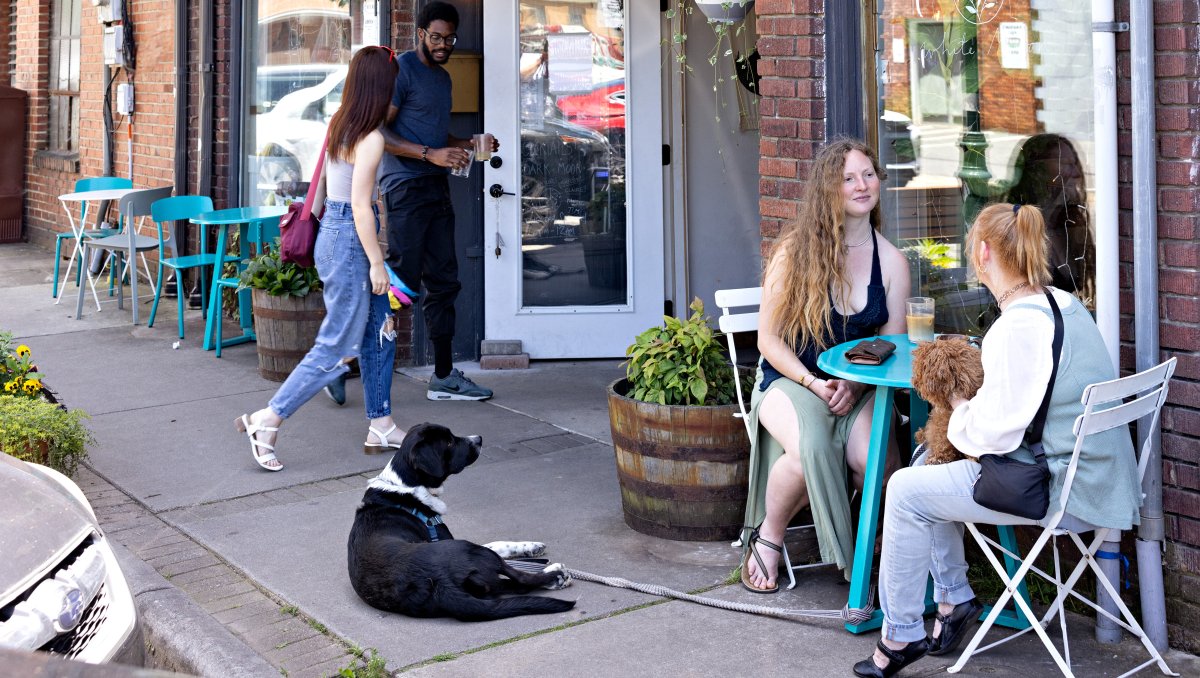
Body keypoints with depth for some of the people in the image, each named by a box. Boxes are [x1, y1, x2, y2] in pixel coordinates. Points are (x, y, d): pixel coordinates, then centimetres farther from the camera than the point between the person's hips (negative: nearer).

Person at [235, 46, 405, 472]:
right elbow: (360, 205, -22)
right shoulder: (370, 138, -19)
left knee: (380, 333, 15)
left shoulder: (340, 123, 8)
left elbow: (322, 186, 17)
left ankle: (381, 427, 22)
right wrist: (377, 262, -17)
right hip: (350, 240, -10)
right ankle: (266, 421, 1)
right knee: (338, 348, -3)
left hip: (333, 230, 10)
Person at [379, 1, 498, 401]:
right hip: (405, 187, -9)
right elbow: (379, 133, -15)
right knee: (402, 280, -11)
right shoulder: (402, 70, -7)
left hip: (436, 187, 9)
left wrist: (469, 145, 11)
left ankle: (444, 377, 12)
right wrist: (431, 154, -24)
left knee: (443, 282, 7)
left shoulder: (443, 77, 20)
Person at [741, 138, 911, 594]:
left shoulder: (891, 261, 5)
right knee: (810, 448, -35)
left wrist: (854, 386, -13)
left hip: (858, 387, 2)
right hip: (790, 380, -2)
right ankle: (768, 537, -7)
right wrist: (813, 383, -15)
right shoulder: (795, 252, -3)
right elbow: (768, 338, -2)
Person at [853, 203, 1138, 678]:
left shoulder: (1018, 326, -23)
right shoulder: (1066, 304, 7)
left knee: (906, 491, -1)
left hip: (1060, 489, -10)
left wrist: (959, 409, -3)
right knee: (929, 466, 20)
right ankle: (953, 599, 26)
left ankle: (902, 633, 11)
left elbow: (995, 434, -22)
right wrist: (975, 399, 12)